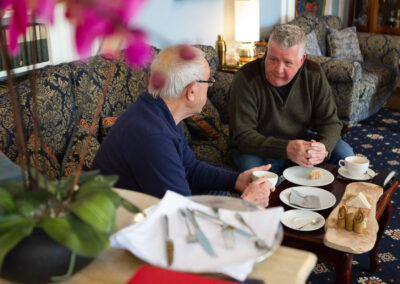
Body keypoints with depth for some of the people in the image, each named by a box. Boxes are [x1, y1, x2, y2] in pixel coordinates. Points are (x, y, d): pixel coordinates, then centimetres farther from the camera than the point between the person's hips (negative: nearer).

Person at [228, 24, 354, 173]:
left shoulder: (314, 74, -11)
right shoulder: (246, 78, -23)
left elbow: (331, 123, -8)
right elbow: (242, 135, -27)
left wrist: (323, 148, -33)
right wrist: (286, 149, -41)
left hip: (301, 139, 5)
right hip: (260, 148, -4)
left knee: (344, 152, -10)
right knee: (250, 164, -36)